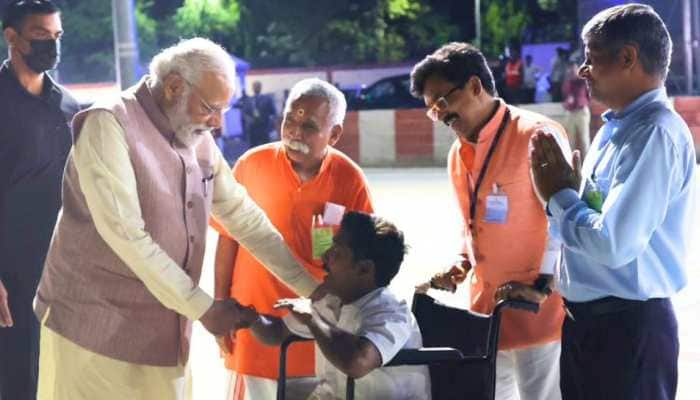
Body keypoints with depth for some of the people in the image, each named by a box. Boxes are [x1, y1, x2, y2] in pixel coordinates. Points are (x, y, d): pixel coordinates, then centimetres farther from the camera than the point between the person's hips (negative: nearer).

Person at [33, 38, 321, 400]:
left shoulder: (199, 141, 8)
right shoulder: (108, 125, -14)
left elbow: (245, 219, 14)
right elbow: (124, 233, -21)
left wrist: (316, 289, 9)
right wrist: (203, 308, -17)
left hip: (163, 334, 6)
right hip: (95, 329, -6)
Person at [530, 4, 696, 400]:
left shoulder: (656, 134, -20)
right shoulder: (617, 127, 10)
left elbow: (614, 245, -26)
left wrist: (559, 195, -11)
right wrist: (561, 188, -3)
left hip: (628, 327, -9)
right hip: (588, 318, 9)